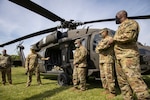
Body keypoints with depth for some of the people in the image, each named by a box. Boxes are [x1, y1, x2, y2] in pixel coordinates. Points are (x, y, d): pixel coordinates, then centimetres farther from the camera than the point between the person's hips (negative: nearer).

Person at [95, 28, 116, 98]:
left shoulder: (110, 39, -1)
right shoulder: (101, 41, 23)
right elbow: (96, 49, 6)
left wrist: (100, 48, -2)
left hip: (108, 60, -8)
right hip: (101, 61, 8)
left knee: (109, 76, -10)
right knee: (103, 77, 9)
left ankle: (112, 92, -3)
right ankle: (107, 89, 20)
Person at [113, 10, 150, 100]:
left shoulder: (131, 23, -1)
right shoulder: (121, 27, 27)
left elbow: (128, 36, -19)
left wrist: (115, 38, -6)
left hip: (128, 56, -9)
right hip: (119, 57, 10)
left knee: (134, 79, -15)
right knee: (122, 81, 8)